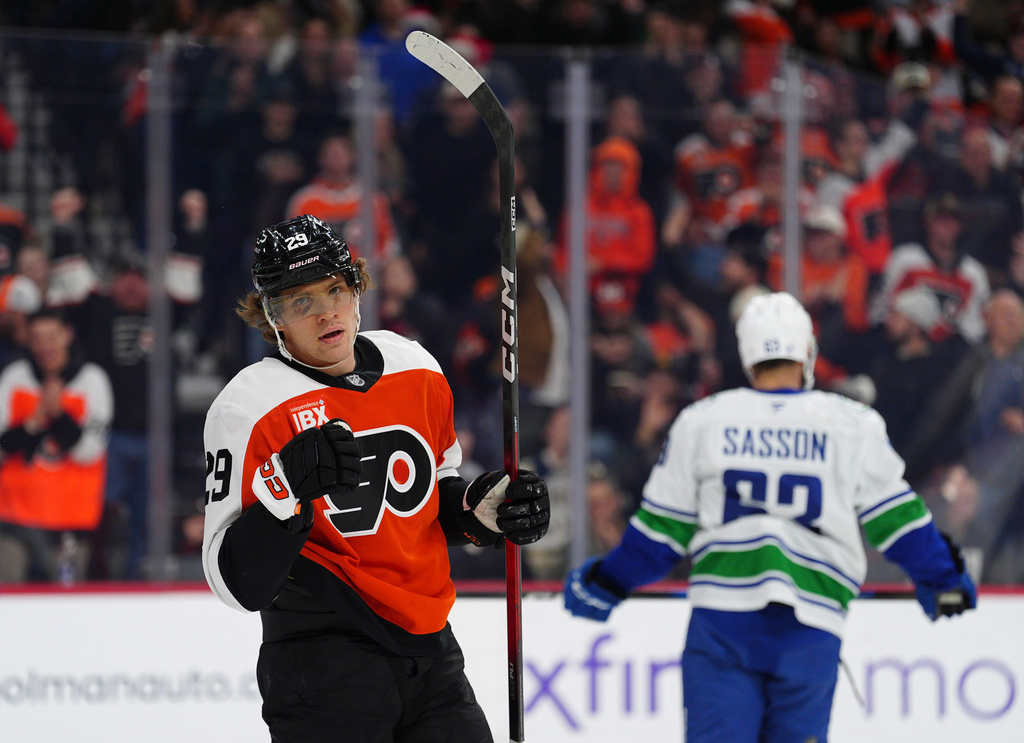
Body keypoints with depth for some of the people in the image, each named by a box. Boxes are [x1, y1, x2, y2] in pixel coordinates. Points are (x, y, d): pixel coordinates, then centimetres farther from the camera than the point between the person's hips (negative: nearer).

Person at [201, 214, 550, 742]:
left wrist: (481, 508, 2)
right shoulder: (250, 410, -13)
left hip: (431, 654, 6)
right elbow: (236, 584, -17)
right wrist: (286, 487, -30)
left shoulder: (413, 368, 6)